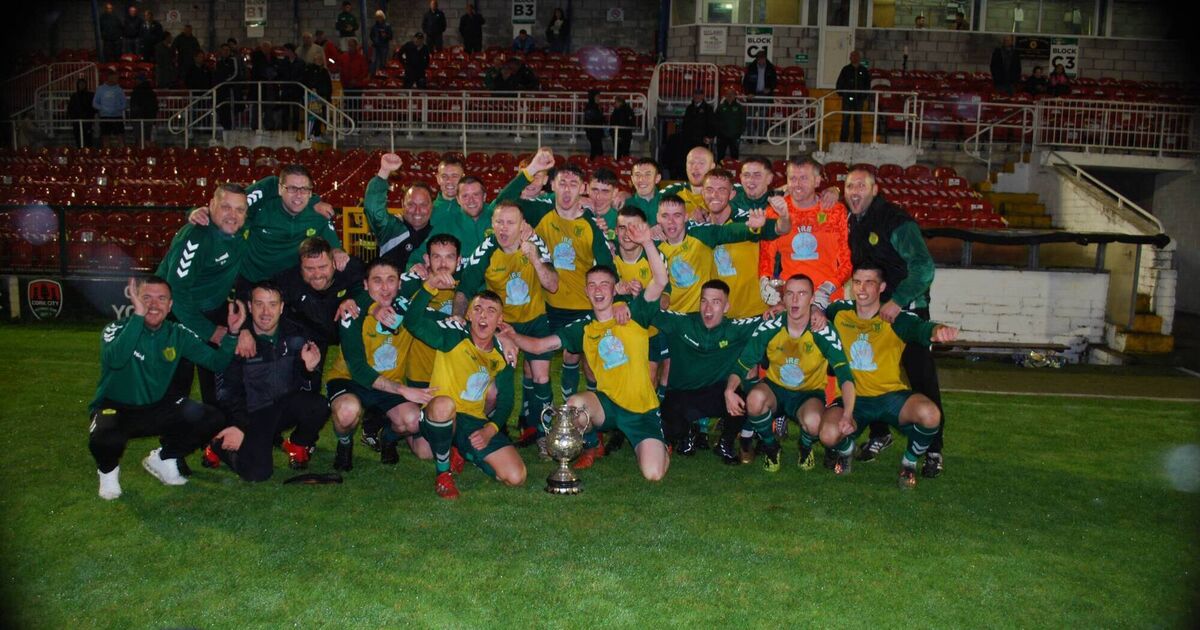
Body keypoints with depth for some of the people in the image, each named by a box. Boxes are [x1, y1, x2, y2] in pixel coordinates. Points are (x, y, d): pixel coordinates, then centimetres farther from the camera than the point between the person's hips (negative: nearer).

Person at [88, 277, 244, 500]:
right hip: (116, 407, -4)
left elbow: (217, 362, -6)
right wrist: (138, 315, -40)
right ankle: (108, 470, 3)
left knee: (212, 420, -16)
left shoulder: (178, 334, -4)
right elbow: (115, 360, -39)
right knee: (103, 439, -37)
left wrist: (232, 333, -23)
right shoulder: (117, 329, -16)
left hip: (159, 409, 4)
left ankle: (163, 458, 11)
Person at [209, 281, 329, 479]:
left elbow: (310, 389, -4)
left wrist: (310, 369, -25)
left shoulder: (295, 336, -1)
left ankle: (297, 445, 5)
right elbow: (226, 391, -8)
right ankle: (219, 447, 11)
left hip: (286, 407, 3)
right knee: (257, 472, -24)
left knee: (319, 407, -29)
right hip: (252, 415, -3)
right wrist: (237, 427, -22)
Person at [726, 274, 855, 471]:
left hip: (809, 394, -1)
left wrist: (848, 414, -39)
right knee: (755, 399, -34)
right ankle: (770, 448, -2)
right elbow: (742, 365, -10)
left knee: (813, 423, -35)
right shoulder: (769, 328, -13)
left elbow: (845, 375, -24)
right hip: (775, 388, 1)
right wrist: (730, 391, -31)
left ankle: (805, 449, 6)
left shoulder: (824, 332, -18)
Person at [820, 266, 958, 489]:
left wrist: (939, 330, -57)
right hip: (853, 397, 1)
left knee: (930, 414, -33)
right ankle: (846, 449, 14)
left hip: (892, 395, -1)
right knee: (829, 435, -30)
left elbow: (922, 328, -33)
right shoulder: (840, 311, -1)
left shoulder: (896, 318, -12)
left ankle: (909, 462, 3)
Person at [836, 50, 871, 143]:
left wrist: (865, 95, 6)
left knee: (858, 121, 5)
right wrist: (841, 93, -1)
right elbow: (840, 82, 6)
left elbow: (868, 83, 14)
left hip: (859, 98, 2)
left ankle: (857, 141, 9)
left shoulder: (864, 70, 8)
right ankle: (844, 140, 2)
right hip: (847, 98, -2)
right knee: (845, 120, -2)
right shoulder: (846, 69, 3)